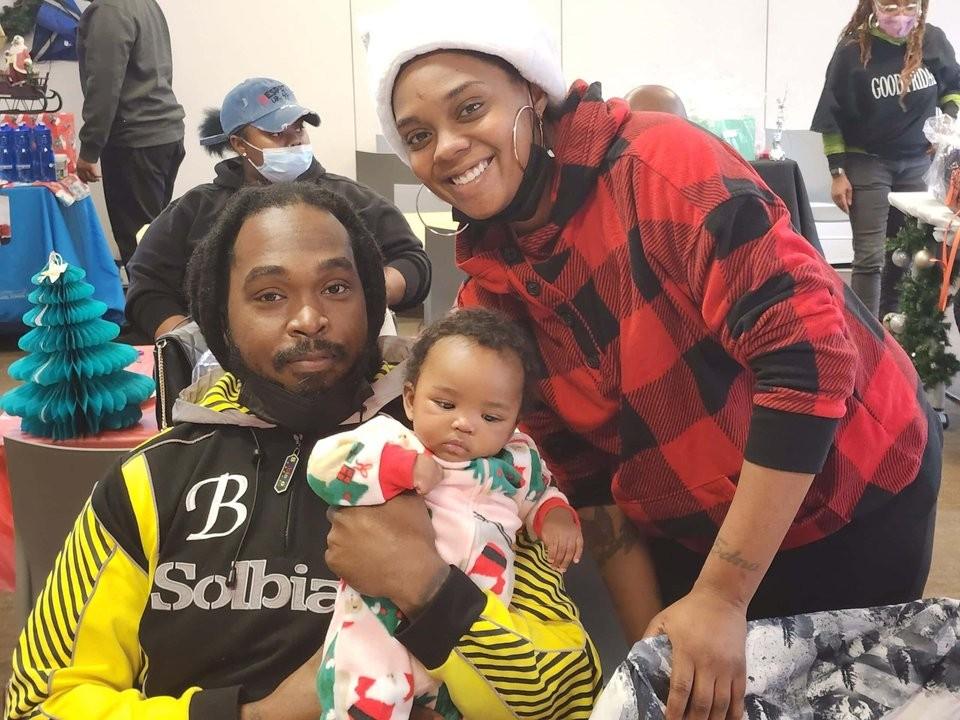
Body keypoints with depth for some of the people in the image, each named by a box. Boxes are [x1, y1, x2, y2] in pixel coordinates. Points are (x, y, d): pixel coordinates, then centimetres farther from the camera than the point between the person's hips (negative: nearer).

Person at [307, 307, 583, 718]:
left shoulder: (517, 464, 11)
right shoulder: (390, 438, 0)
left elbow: (539, 494, 31)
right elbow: (324, 465, -11)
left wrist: (555, 516, 9)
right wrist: (399, 465, -19)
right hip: (382, 625, -4)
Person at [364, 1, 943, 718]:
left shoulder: (659, 163, -25)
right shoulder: (490, 294, -8)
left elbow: (810, 353, -29)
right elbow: (581, 474, -1)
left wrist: (721, 596, -27)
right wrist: (649, 638, -7)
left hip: (855, 491, -4)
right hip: (692, 536, 4)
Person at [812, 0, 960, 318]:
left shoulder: (933, 40, -6)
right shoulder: (853, 50, -15)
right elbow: (833, 116, -9)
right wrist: (838, 172, -10)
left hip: (918, 163, 4)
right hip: (867, 163, -4)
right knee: (870, 258, -7)